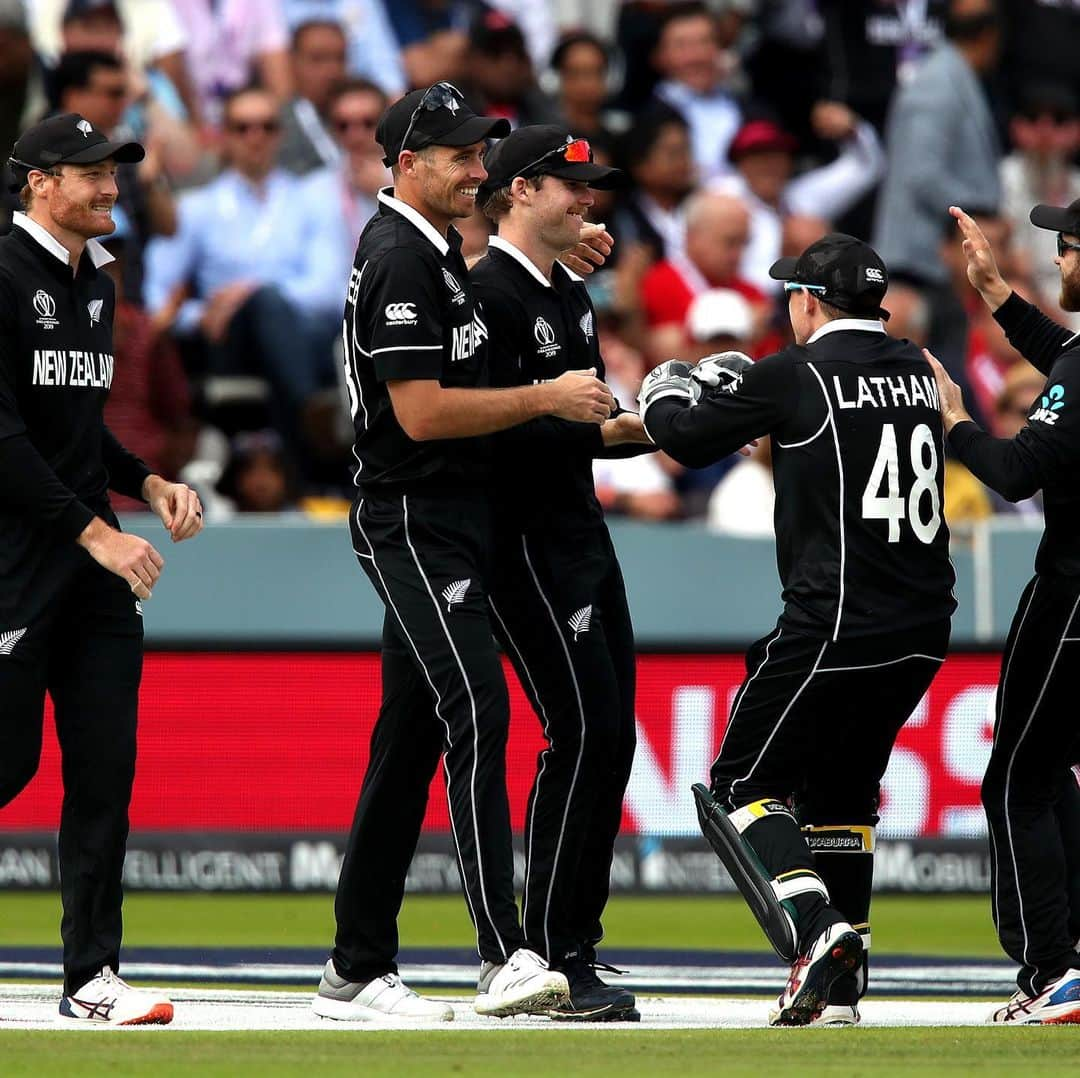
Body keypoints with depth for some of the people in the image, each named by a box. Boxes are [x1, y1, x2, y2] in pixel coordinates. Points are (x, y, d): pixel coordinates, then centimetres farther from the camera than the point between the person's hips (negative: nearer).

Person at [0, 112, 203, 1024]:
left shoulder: (98, 287, 16)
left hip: (95, 556, 8)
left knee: (105, 763, 3)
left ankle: (93, 974, 5)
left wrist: (150, 484, 9)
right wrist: (97, 531, -19)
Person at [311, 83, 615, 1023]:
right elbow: (422, 413, -21)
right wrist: (547, 399, -16)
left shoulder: (438, 249, 17)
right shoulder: (399, 260, -15)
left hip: (449, 530, 10)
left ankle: (358, 972, 15)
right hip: (414, 527, -10)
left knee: (411, 737, 11)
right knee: (477, 710, -20)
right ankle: (505, 958, -27)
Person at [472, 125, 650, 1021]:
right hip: (526, 541, -10)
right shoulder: (490, 293, -12)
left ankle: (576, 942, 15)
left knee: (610, 737, 9)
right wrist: (604, 428, -22)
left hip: (586, 537, 10)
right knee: (580, 731, -13)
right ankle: (553, 961, -10)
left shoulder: (571, 297, 18)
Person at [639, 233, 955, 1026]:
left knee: (742, 787, 2)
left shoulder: (798, 374, -8)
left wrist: (664, 394, 24)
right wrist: (739, 387, 35)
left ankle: (817, 929, -20)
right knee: (839, 786, 20)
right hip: (924, 630, 7)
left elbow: (690, 439, 2)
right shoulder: (915, 371, 10)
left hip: (838, 622, -7)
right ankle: (839, 985, 17)